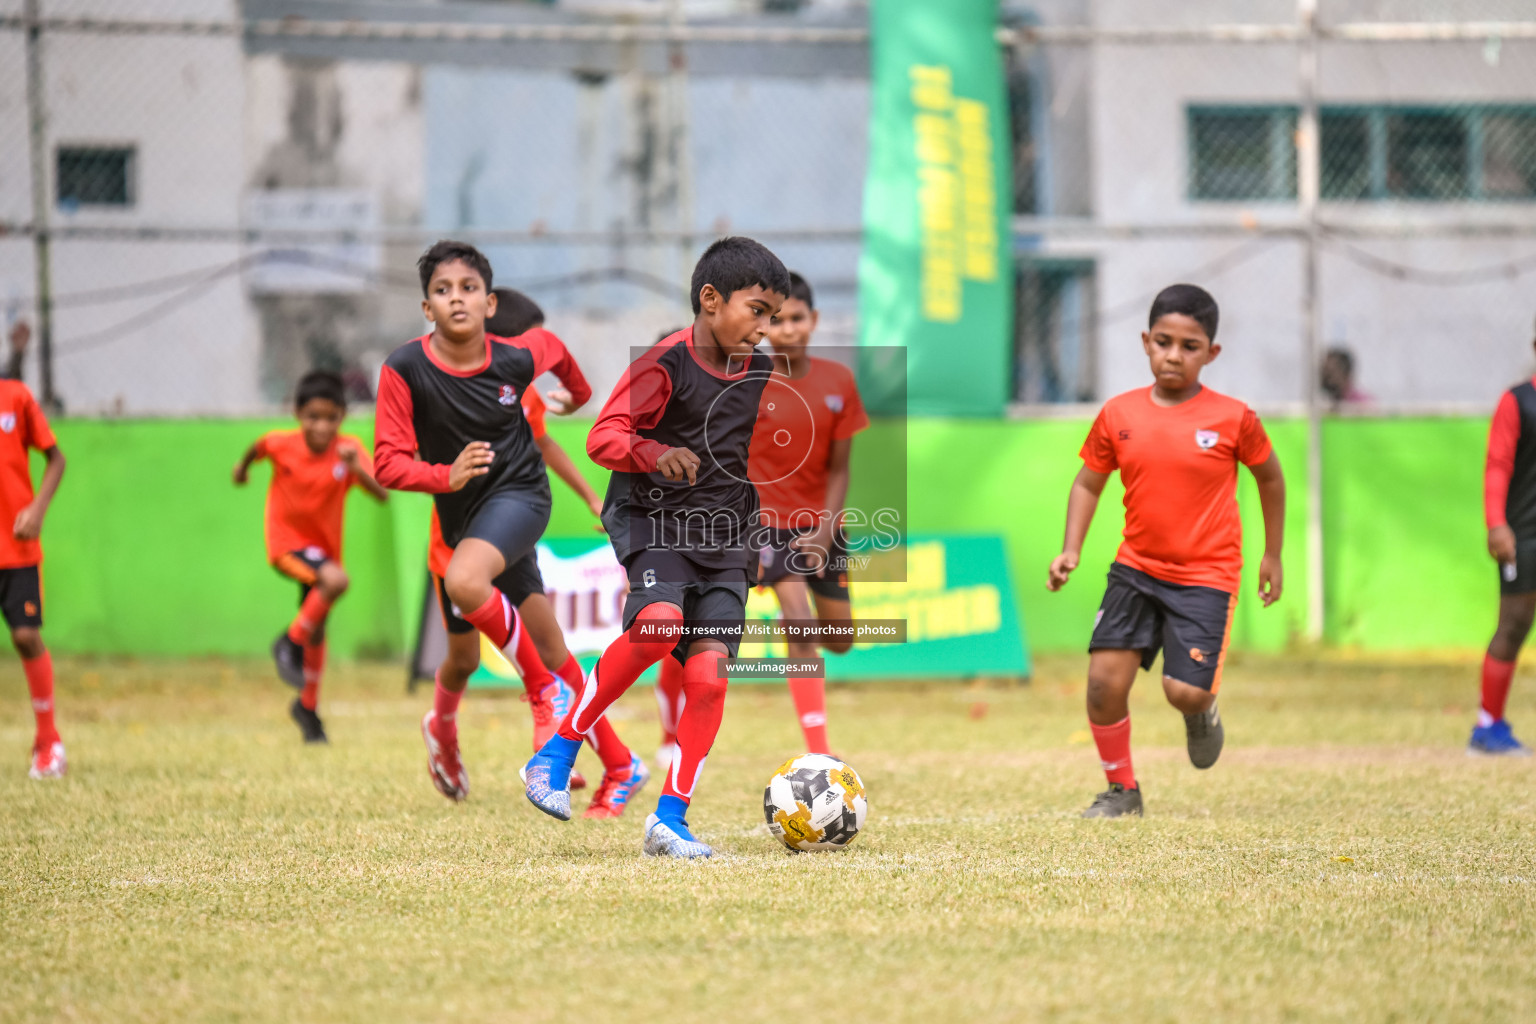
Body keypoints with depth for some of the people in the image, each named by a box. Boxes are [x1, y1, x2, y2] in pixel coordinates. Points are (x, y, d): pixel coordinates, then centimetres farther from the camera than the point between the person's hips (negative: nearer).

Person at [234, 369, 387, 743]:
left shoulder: (349, 449, -18)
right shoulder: (281, 444, -18)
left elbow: (381, 494, -31)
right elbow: (258, 447, 6)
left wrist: (357, 468, -48)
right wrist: (243, 465, 24)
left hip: (324, 545, 3)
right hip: (287, 540, -3)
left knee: (317, 630, 16)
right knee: (336, 580, -32)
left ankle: (307, 707, 38)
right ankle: (290, 642, -12)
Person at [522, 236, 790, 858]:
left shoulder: (759, 372, 9)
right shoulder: (666, 365, -11)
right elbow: (602, 438, -16)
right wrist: (655, 454, -34)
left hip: (725, 537, 6)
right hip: (653, 521, -6)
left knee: (708, 670, -9)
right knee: (659, 623, -30)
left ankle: (670, 819, 0)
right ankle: (556, 756, -13)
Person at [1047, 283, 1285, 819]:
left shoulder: (1233, 418, -8)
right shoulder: (1119, 415, -1)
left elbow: (1270, 476, 8)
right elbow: (1088, 483, 11)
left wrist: (1272, 555, 13)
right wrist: (1070, 551, -1)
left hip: (1206, 576, -3)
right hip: (1136, 567, 3)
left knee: (1185, 690, -14)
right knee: (1105, 680, -9)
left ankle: (1202, 712, 25)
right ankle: (1121, 790, 11)